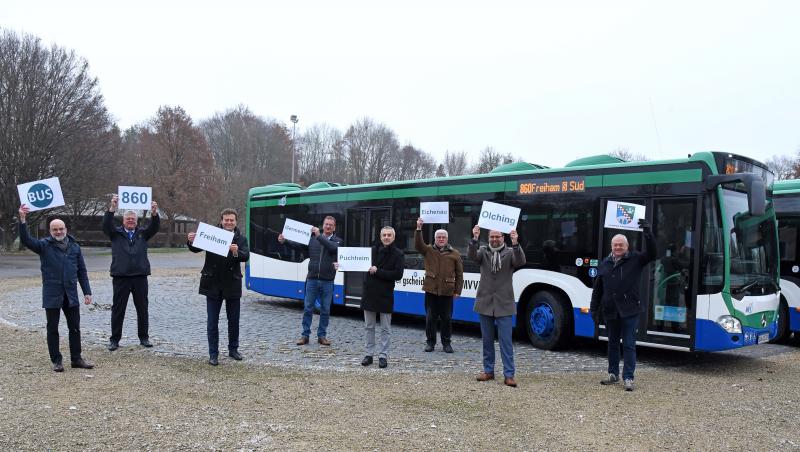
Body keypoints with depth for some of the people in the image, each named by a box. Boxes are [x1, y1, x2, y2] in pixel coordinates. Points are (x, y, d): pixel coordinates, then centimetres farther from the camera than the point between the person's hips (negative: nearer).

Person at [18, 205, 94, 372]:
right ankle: (56, 360, 16)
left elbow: (82, 271, 8)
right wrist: (22, 220, -31)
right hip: (52, 295, -2)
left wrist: (87, 292, 4)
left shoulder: (74, 246, 7)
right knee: (52, 329, 6)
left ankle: (76, 358, 18)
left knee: (75, 328, 7)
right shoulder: (44, 245, 0)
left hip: (71, 295, 3)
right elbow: (26, 240, -18)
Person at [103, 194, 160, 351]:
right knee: (118, 309, 4)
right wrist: (112, 208, -28)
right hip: (120, 277, -1)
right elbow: (106, 225, -11)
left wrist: (154, 213, -26)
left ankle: (144, 337, 18)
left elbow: (154, 227, -6)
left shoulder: (142, 233, 10)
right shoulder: (116, 233, 7)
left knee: (142, 309, 8)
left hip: (140, 276, 2)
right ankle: (114, 339, 13)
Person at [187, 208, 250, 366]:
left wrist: (236, 252, -33)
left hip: (232, 284, 1)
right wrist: (191, 241, -26)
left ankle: (233, 349, 28)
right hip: (213, 284, -1)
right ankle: (213, 354, 12)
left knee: (234, 320, 12)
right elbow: (196, 249, -4)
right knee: (212, 321, 4)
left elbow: (246, 256, -12)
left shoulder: (241, 239, 1)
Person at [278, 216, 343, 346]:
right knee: (308, 308, 4)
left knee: (325, 310, 6)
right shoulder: (313, 239, 7)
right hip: (312, 279, 1)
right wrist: (284, 241, -14)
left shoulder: (337, 241, 3)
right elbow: (298, 245, 1)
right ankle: (305, 335, 12)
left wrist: (319, 236, -23)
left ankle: (322, 336, 17)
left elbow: (333, 248, -18)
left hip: (327, 281, 0)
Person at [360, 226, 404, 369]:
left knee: (385, 328, 3)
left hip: (385, 295, -4)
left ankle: (383, 356, 11)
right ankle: (369, 354, 20)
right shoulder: (373, 250, 7)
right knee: (369, 326, 10)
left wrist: (378, 271, -18)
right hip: (369, 293, 4)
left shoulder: (398, 254, -4)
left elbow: (398, 275, -14)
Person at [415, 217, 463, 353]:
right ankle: (430, 342, 19)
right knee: (430, 318, 5)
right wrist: (419, 229, -24)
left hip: (447, 291, 0)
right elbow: (418, 245, -13)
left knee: (447, 318, 6)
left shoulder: (455, 254, 6)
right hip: (431, 290, 0)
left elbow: (459, 274, 7)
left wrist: (458, 290, 1)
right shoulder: (428, 250, 8)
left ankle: (446, 342, 20)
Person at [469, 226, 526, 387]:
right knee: (487, 339, 11)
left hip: (504, 304, -2)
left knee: (506, 341, -3)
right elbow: (471, 256, -13)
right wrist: (474, 240, -30)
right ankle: (488, 371, 22)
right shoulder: (483, 251, 6)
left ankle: (509, 374, 1)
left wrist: (515, 244, -34)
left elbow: (520, 261, -18)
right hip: (485, 303, 2)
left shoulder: (510, 252, 1)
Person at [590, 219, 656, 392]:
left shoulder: (635, 259, 1)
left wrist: (647, 232, -24)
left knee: (629, 345, -2)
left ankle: (628, 378, 2)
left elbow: (651, 253, -16)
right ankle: (614, 374, 27)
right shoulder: (604, 264, 9)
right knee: (613, 344, 14)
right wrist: (594, 310, 10)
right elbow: (597, 289, 11)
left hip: (629, 311, -4)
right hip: (610, 311, 4)